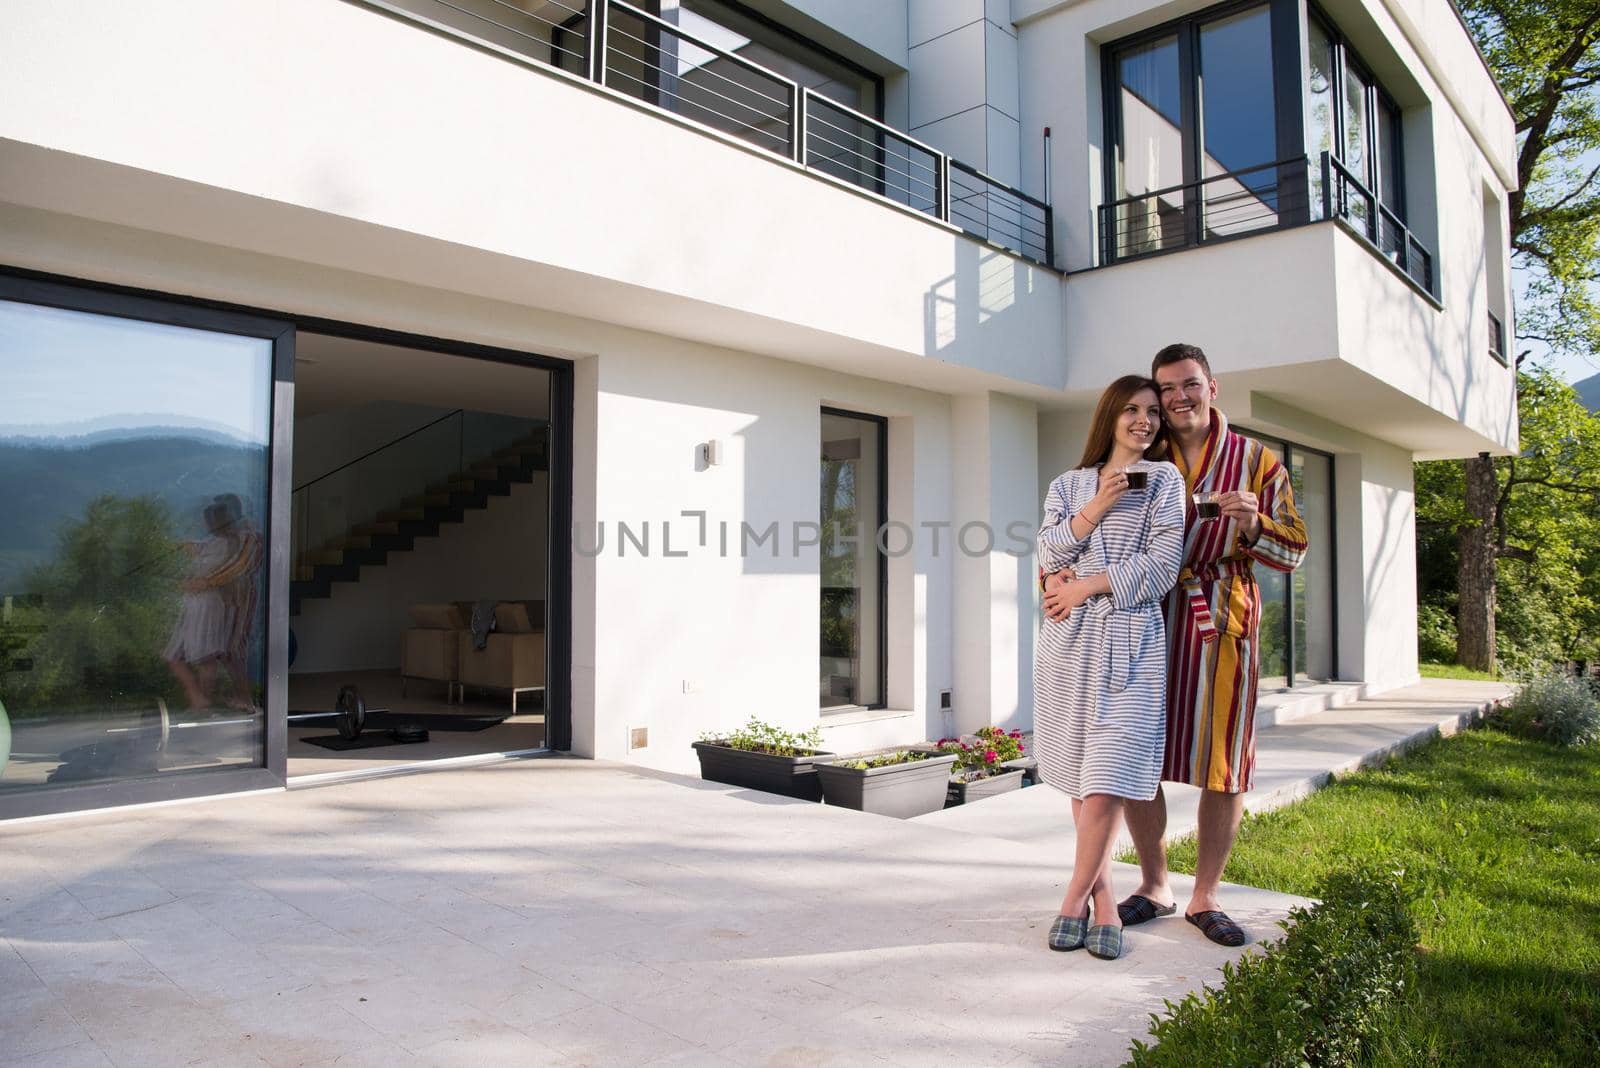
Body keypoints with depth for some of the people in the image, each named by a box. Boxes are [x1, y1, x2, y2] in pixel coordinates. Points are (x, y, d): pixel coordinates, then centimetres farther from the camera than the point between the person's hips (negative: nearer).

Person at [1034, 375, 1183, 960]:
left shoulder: (1163, 480, 9)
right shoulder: (1069, 485, 17)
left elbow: (1161, 565, -2)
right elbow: (1049, 552, 3)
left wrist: (1084, 587, -5)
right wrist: (1097, 506, -7)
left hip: (1130, 638, -3)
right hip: (1068, 641, 3)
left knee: (1106, 780, -11)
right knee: (1081, 780, 5)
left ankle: (1075, 899, 5)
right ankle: (1103, 900, 18)